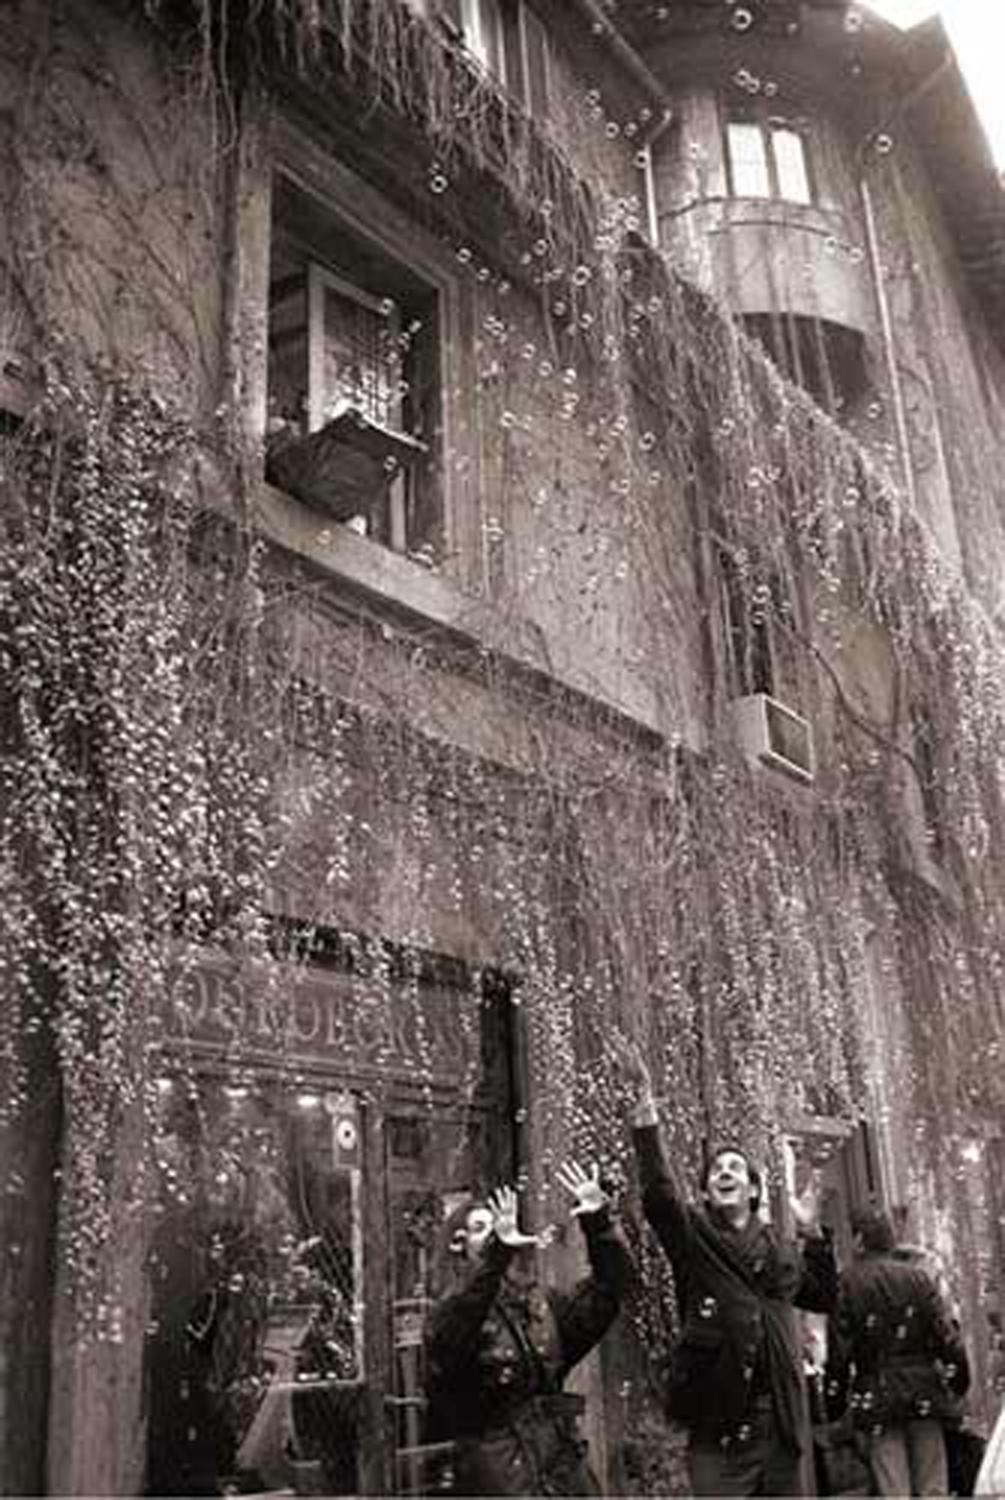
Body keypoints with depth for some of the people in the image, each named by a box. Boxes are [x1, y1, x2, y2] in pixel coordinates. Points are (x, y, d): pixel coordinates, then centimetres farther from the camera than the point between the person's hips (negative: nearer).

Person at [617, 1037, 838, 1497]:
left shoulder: (781, 1250, 15)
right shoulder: (692, 1236, 2)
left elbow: (825, 1297, 26)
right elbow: (658, 1191, -15)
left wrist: (812, 1233, 16)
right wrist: (645, 1105, -23)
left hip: (780, 1422, 4)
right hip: (718, 1425, -4)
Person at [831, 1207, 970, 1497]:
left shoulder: (848, 1283, -8)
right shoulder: (918, 1275, -2)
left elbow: (841, 1345, -7)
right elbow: (947, 1332, -3)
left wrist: (844, 1386, 6)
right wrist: (958, 1381, 8)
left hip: (876, 1395, -2)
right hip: (924, 1392, 2)